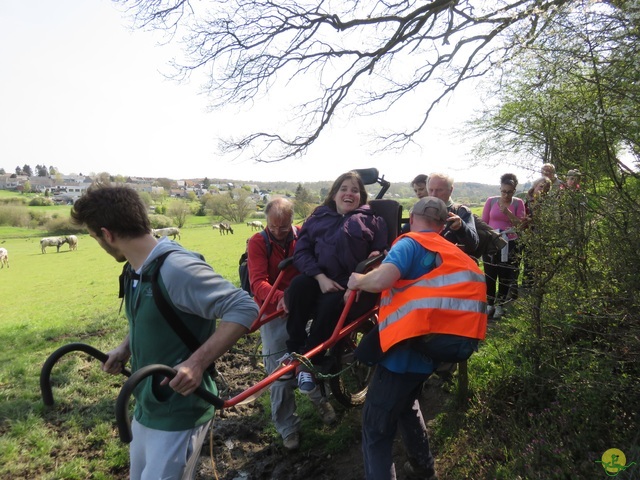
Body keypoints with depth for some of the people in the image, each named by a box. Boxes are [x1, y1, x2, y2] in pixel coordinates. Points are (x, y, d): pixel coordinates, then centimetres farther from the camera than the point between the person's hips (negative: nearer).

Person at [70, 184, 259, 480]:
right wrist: (126, 347, 4)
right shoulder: (135, 270, 2)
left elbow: (244, 308, -29)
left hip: (179, 413, -9)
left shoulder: (176, 267, -28)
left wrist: (196, 363, -34)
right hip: (145, 406, 9)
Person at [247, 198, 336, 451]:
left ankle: (320, 398, 37)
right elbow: (258, 282, -21)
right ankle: (287, 428, 25)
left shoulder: (302, 236, -2)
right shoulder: (258, 242, -11)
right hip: (274, 316, -2)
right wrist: (280, 297, -40)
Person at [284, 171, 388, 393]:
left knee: (331, 303, -33)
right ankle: (294, 350, -14)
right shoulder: (318, 217, 11)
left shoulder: (372, 221, 8)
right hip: (322, 279, 3)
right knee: (298, 286, -29)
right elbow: (301, 251, 1)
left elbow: (381, 255, 5)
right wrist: (321, 277, -14)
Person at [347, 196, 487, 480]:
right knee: (406, 405, 33)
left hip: (403, 350, -8)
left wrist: (358, 281, -4)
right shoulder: (453, 252, 16)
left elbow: (382, 279, -24)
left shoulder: (411, 243, -8)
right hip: (430, 351, 9)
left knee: (376, 428, 3)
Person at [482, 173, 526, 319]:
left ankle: (500, 306, 19)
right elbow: (483, 222, 5)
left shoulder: (518, 203, 0)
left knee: (505, 276, 7)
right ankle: (489, 304, 18)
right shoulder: (491, 201, 0)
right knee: (489, 275, 5)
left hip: (510, 245, 0)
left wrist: (508, 212, -17)